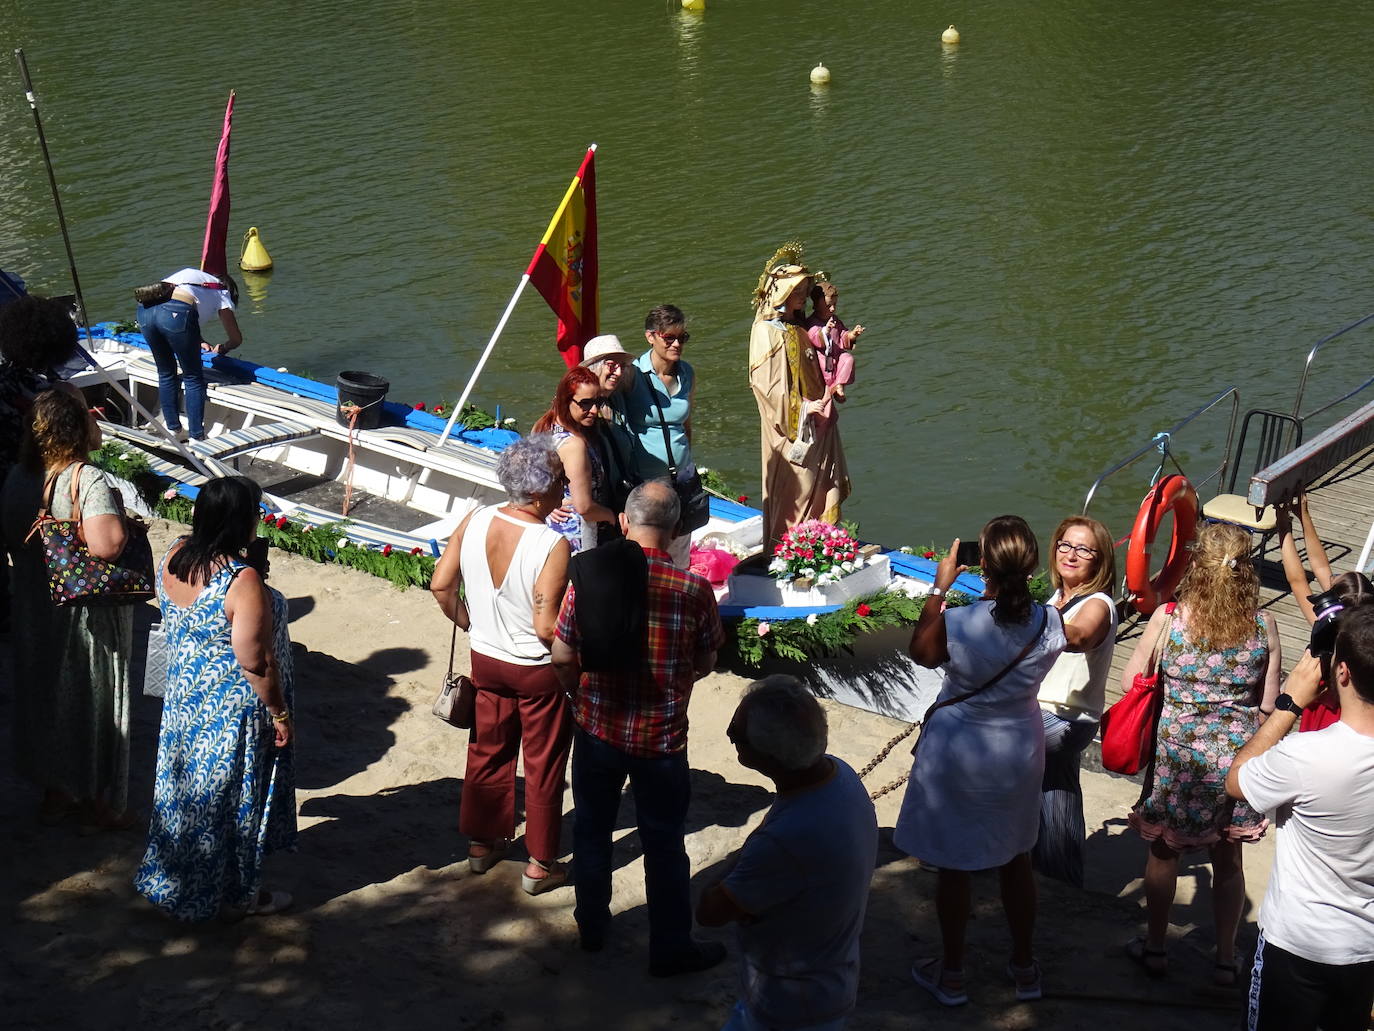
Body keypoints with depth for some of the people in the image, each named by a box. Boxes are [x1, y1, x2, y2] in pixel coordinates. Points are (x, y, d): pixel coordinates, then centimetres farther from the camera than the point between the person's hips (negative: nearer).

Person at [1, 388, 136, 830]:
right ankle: (99, 803, 25)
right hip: (89, 616, -6)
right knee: (95, 701, 10)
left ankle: (54, 793, 35)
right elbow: (105, 545, -37)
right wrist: (123, 525, -19)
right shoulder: (90, 480, -25)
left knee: (45, 696, 21)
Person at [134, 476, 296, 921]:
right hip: (233, 709, -7)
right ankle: (236, 896, 26)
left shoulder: (175, 556, -6)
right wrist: (280, 714, -13)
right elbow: (255, 662, -25)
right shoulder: (243, 582, -29)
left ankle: (172, 883, 38)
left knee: (186, 785, 22)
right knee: (232, 798, 9)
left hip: (182, 697, 8)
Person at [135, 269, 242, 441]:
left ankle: (172, 431, 29)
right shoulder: (222, 294, 25)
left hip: (144, 310, 5)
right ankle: (196, 438, 10)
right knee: (194, 378, 11)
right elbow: (236, 339, 26)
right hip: (176, 314, -5)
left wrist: (198, 341, 42)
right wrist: (222, 348, 45)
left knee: (166, 373, 23)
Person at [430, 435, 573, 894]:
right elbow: (546, 626, -28)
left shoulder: (474, 522, -12)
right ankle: (540, 864, 24)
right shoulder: (553, 547, -29)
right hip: (539, 670, -5)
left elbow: (441, 585, -4)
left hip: (486, 660, 5)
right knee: (543, 765, 13)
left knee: (488, 751, 23)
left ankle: (482, 843, 39)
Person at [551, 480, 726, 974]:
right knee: (664, 843, 13)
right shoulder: (694, 590, -18)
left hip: (596, 729, 2)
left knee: (592, 828, 22)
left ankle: (592, 927, 37)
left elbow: (562, 657, -8)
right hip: (661, 738, -2)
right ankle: (671, 948, 25)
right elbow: (705, 664, -4)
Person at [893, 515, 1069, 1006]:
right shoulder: (1051, 623, -19)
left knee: (953, 865, 13)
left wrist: (939, 587, 1)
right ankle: (1024, 967, 35)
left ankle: (951, 973, 27)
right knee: (1016, 859, 22)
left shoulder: (955, 624, -28)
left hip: (956, 753, -3)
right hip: (1019, 753, 3)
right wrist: (1019, 580, 8)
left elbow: (921, 652, -4)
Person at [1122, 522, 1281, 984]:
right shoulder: (1263, 625, -8)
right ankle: (1226, 959, 27)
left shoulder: (1168, 618, -12)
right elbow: (1268, 704, -2)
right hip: (1238, 756, 2)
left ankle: (1155, 948, 31)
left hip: (1178, 754, -1)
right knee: (1228, 859, 18)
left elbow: (1130, 682, -5)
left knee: (1163, 851, 18)